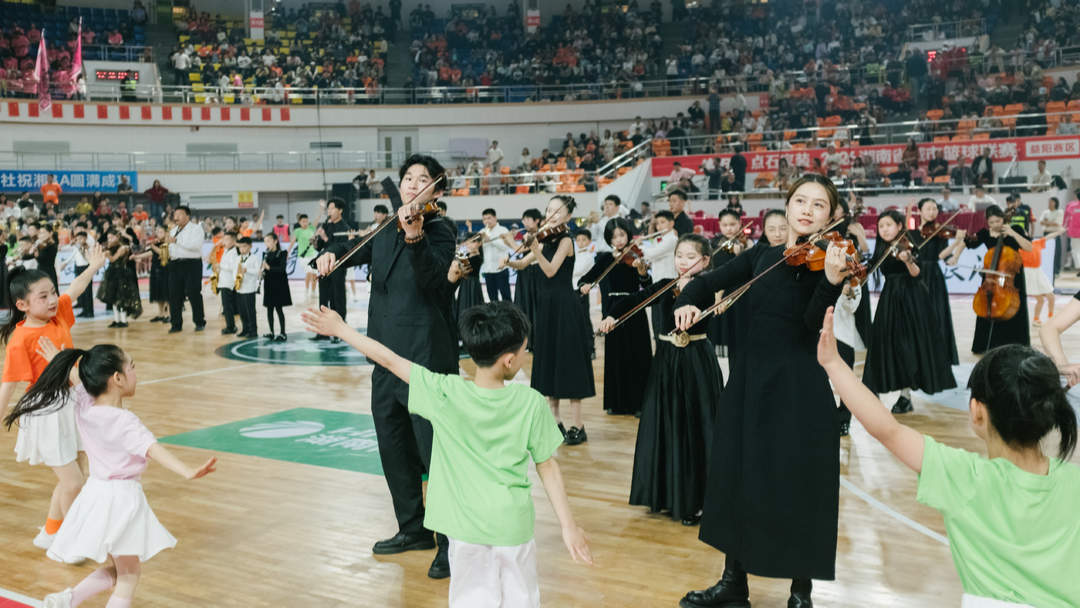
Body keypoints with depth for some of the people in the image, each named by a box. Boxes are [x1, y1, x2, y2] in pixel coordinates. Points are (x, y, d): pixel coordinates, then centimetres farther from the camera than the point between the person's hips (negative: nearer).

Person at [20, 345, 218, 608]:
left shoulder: (83, 408, -1)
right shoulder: (124, 421, -21)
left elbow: (74, 377, 19)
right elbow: (153, 450, -36)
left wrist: (58, 359, 39)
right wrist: (188, 472, -48)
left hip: (96, 494, 8)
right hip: (122, 497, -7)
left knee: (117, 570, 23)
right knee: (128, 576, 6)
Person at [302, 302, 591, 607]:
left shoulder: (445, 393, -15)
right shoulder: (531, 403, -14)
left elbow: (390, 360, -7)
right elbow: (548, 467, -7)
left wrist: (339, 328, 5)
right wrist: (568, 526, 3)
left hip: (467, 524, 0)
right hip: (514, 524, 0)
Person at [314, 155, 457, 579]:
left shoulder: (439, 233, -8)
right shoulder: (384, 234, 13)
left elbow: (432, 276, -24)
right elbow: (356, 252, 14)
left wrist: (416, 238, -42)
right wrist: (332, 253, -9)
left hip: (426, 358, -8)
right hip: (386, 357, 8)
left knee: (435, 451, -9)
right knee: (394, 448, 17)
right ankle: (413, 528, 33)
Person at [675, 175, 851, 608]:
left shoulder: (826, 260, -7)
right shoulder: (762, 257, 8)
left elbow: (812, 321, -21)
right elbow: (708, 282, 14)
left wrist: (832, 279, -38)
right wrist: (685, 302, -7)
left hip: (799, 386, -6)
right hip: (750, 377, 6)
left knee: (797, 486, 1)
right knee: (737, 476, 13)